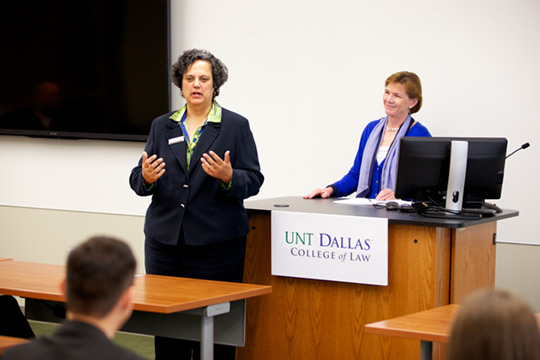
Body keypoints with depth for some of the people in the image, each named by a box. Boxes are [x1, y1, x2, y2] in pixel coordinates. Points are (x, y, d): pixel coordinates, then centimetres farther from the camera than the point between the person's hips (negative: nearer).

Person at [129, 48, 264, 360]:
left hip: (216, 244, -3)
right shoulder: (161, 126, 13)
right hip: (165, 241, 3)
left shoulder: (236, 126, 4)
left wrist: (228, 177, -21)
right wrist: (146, 178, -11)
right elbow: (138, 180, 12)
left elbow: (253, 181, -1)